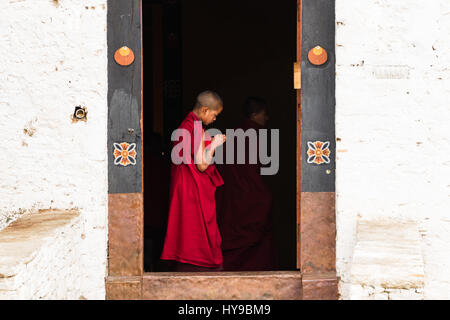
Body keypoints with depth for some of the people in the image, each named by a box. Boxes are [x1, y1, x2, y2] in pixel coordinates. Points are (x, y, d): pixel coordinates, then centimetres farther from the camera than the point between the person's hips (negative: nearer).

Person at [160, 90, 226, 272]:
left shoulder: (186, 125, 12)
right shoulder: (196, 129, -17)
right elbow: (202, 165, -19)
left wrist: (210, 143, 16)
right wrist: (214, 144, -8)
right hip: (194, 191, -9)